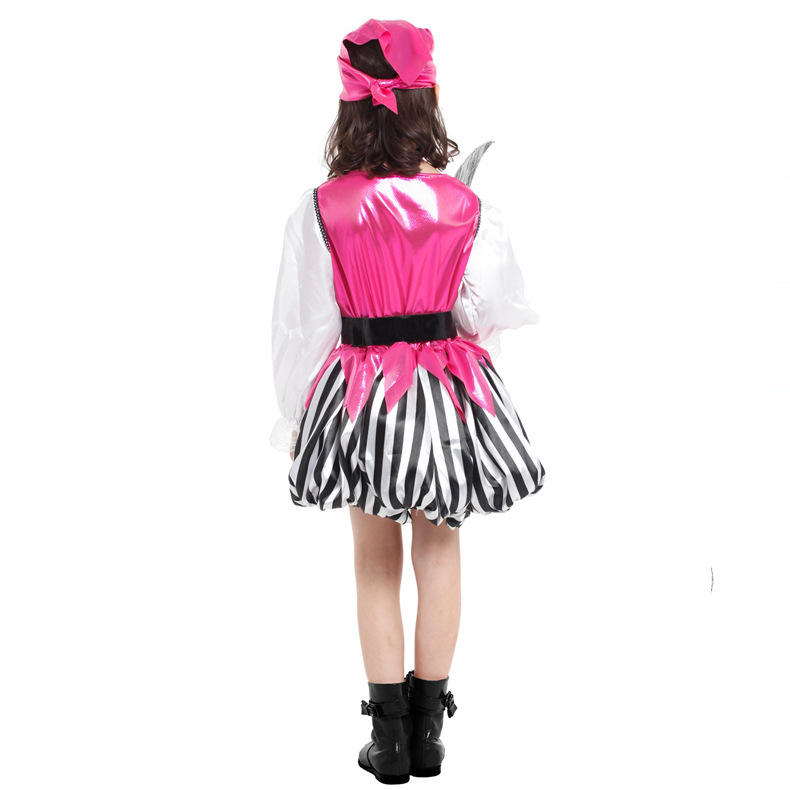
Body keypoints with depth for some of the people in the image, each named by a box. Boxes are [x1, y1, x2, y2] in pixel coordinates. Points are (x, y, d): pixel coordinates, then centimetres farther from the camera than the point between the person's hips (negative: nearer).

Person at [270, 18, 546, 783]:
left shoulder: (320, 210, -9)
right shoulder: (468, 208, -8)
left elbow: (302, 326, -3)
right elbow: (495, 312, -1)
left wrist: (293, 419, 8)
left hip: (359, 395, 0)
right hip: (447, 391, 1)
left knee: (375, 561, 12)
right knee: (439, 551, 14)